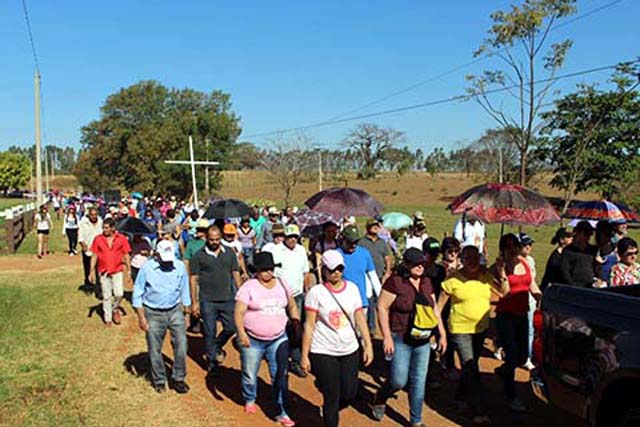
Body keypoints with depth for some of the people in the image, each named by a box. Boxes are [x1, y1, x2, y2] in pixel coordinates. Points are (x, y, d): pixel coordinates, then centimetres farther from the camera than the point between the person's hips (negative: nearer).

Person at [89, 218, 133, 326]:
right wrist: (92, 272, 0)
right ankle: (108, 319, 21)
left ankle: (115, 309, 21)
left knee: (119, 294, -10)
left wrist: (129, 272, 0)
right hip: (104, 272, 1)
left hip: (118, 271, -1)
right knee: (106, 296, 8)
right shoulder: (98, 239, -3)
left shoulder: (121, 239, -5)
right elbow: (94, 256, 3)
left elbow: (126, 256, 1)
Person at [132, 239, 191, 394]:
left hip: (175, 311, 1)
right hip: (153, 313, -1)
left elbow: (184, 291, 6)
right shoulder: (147, 268, -11)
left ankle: (178, 379, 12)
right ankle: (159, 380, 28)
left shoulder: (180, 267, -6)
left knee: (181, 345, -6)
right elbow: (137, 294, -4)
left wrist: (186, 310, 8)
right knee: (155, 349, 8)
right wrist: (141, 317, -7)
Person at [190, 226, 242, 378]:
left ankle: (217, 348, 34)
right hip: (207, 301, -3)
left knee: (231, 328, 5)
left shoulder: (229, 253, 5)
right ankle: (212, 364, 19)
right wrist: (194, 302, -5)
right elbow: (194, 279, -2)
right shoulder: (199, 256, -4)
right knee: (210, 333, 5)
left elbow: (236, 274, 9)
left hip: (227, 299, 3)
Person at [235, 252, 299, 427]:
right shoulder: (248, 287, -10)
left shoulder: (282, 284, 2)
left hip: (278, 339, 2)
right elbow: (239, 312, -14)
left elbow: (292, 307, 14)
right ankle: (249, 400, 44)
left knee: (280, 376, -2)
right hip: (253, 340, -2)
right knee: (250, 375, 15)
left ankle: (281, 413, 11)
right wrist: (241, 333, -27)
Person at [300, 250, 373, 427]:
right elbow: (309, 325, -8)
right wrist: (304, 355, -8)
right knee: (332, 397, 4)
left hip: (350, 351, 4)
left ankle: (329, 412, 42)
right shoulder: (316, 292, -10)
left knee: (349, 394, 12)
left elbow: (360, 318, 6)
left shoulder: (352, 288, 1)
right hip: (323, 353, -4)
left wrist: (368, 345, 3)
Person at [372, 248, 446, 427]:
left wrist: (442, 334, 12)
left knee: (419, 381, 10)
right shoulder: (395, 281, -14)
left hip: (423, 340, 6)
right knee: (399, 381, -1)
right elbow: (382, 307, -13)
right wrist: (387, 336, -17)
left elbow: (434, 308, 14)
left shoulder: (426, 282, 5)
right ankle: (379, 399, 30)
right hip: (400, 340, -5)